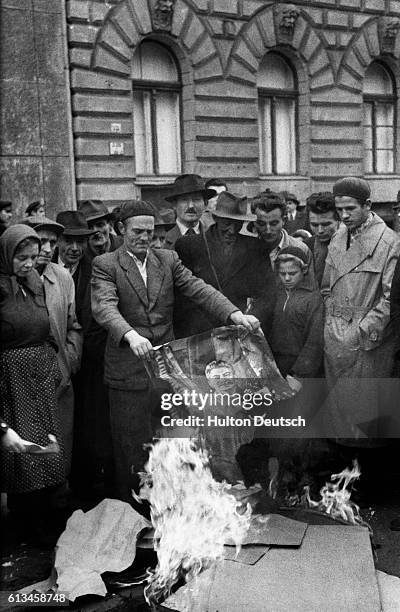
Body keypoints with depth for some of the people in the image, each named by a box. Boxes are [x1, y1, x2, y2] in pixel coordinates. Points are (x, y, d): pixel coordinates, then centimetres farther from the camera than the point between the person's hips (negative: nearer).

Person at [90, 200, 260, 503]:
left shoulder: (168, 259, 9)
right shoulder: (106, 264, -3)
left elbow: (199, 289, -2)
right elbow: (104, 307, -19)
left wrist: (234, 313, -19)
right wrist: (131, 335, -39)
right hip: (129, 369, -3)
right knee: (132, 445, 6)